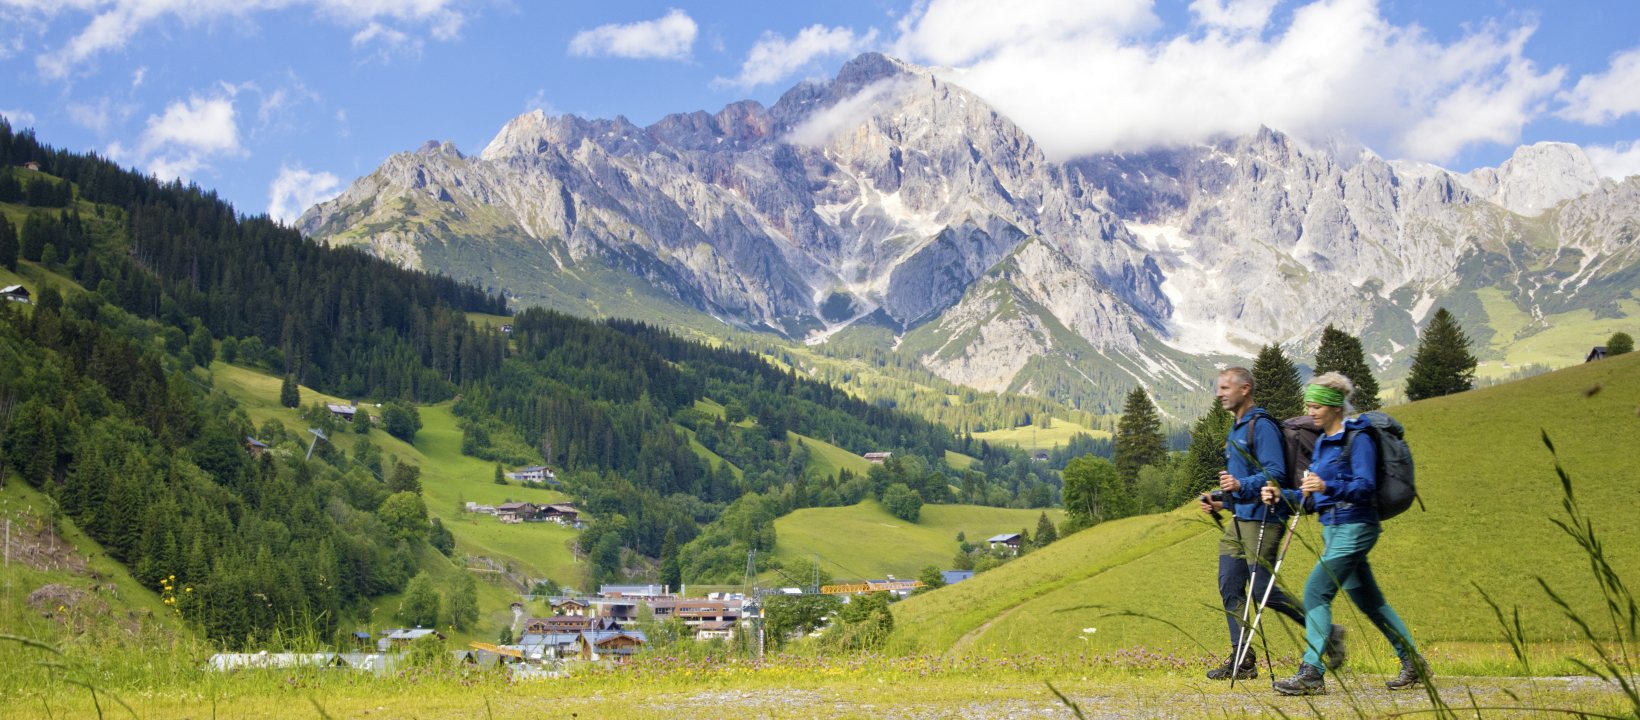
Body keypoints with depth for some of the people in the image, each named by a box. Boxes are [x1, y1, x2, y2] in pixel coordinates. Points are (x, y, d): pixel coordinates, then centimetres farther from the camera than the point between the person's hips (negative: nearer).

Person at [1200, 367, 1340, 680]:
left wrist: (1241, 485, -34)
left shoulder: (1261, 426, -12)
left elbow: (1275, 474, -21)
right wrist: (1222, 500, 15)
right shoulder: (1236, 429, 19)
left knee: (1263, 589, -9)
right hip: (1239, 519, 10)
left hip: (1263, 519, -10)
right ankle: (1242, 660, 7)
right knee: (1229, 586, 3)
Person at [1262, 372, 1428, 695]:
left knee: (1316, 592, -16)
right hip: (1333, 528, 9)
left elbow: (1366, 487, -21)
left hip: (1354, 527, -9)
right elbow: (1314, 497, 17)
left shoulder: (1358, 439, -11)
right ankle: (1414, 664, 24)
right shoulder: (1322, 442, 15)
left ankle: (1311, 673, -17)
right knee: (1369, 601, 14)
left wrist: (1328, 487, -36)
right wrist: (1283, 495, 0)